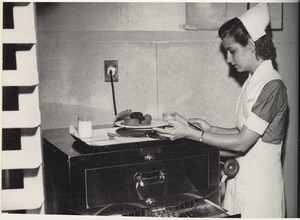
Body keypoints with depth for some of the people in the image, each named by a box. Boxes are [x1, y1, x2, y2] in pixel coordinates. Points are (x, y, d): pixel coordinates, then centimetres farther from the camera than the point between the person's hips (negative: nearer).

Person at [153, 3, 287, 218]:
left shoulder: (272, 86, -19)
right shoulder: (253, 81, 8)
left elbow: (242, 142, -21)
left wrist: (191, 133, -19)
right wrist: (211, 129, 4)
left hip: (259, 182, -8)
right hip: (242, 175, 8)